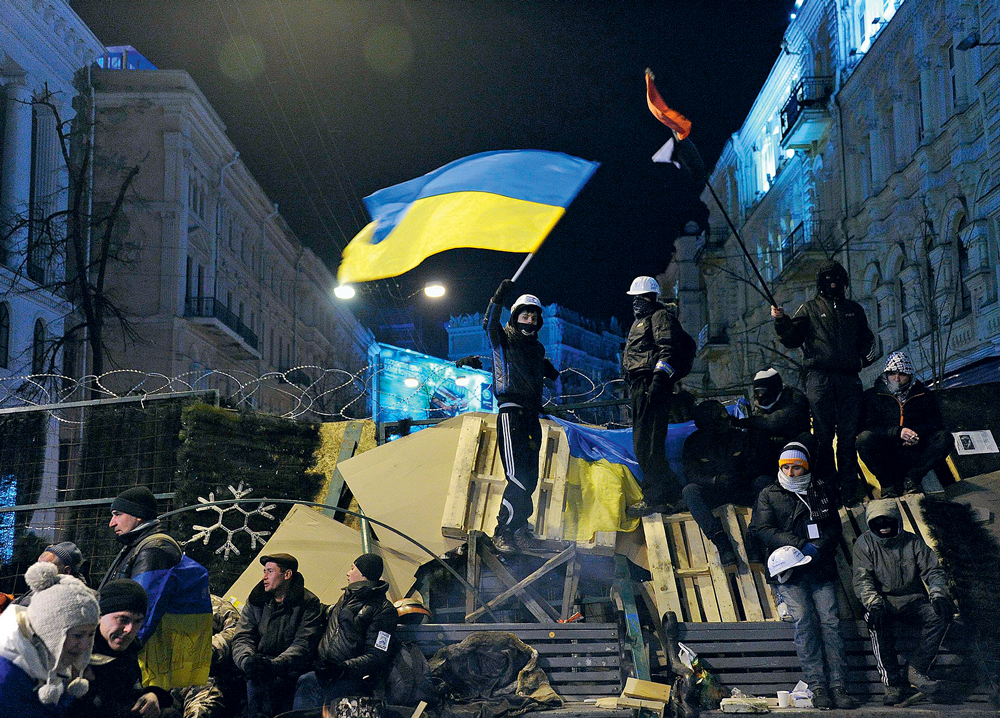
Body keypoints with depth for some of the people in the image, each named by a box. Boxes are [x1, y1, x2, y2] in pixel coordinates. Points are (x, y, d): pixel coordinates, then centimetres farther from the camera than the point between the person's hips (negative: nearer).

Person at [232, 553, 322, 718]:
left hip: (290, 671, -3)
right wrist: (247, 660, -18)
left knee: (260, 681, -33)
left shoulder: (309, 603, 1)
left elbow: (303, 645, -9)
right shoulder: (256, 601, 14)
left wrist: (276, 664, -26)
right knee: (256, 678, -32)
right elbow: (242, 638, 6)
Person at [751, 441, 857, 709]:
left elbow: (834, 527, 13)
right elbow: (764, 530, 1)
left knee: (830, 621, -12)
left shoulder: (820, 492, 19)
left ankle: (838, 687, -13)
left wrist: (818, 547, -7)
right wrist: (802, 545, -9)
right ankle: (817, 687, -17)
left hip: (821, 570, 2)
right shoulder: (768, 495, 12)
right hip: (788, 572, -2)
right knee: (804, 619, -18)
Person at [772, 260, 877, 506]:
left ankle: (849, 489, 1)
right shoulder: (810, 309, 12)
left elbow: (867, 340, 29)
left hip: (848, 378, 2)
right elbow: (792, 340, 4)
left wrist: (863, 358, 10)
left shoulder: (854, 309, 21)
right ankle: (826, 488, -1)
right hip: (819, 377, -2)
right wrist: (781, 322, -13)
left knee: (848, 435, -1)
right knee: (823, 435, -4)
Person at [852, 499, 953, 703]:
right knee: (877, 622, -36)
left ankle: (916, 670, -19)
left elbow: (933, 570, 4)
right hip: (882, 601, -2)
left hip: (912, 601, 2)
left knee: (941, 614, -27)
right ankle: (892, 684, -29)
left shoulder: (912, 542, 7)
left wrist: (938, 594, -18)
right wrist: (874, 604, -28)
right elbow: (862, 579, -9)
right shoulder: (865, 543, 1)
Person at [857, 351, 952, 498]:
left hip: (914, 455, 2)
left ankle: (911, 478, -21)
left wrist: (918, 432, -14)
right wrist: (897, 432, -20)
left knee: (945, 438, -21)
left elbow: (937, 423, 8)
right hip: (885, 455, -2)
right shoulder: (872, 395, 6)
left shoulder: (924, 395, 13)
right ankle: (888, 484, -21)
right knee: (864, 439, -31)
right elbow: (866, 426, -6)